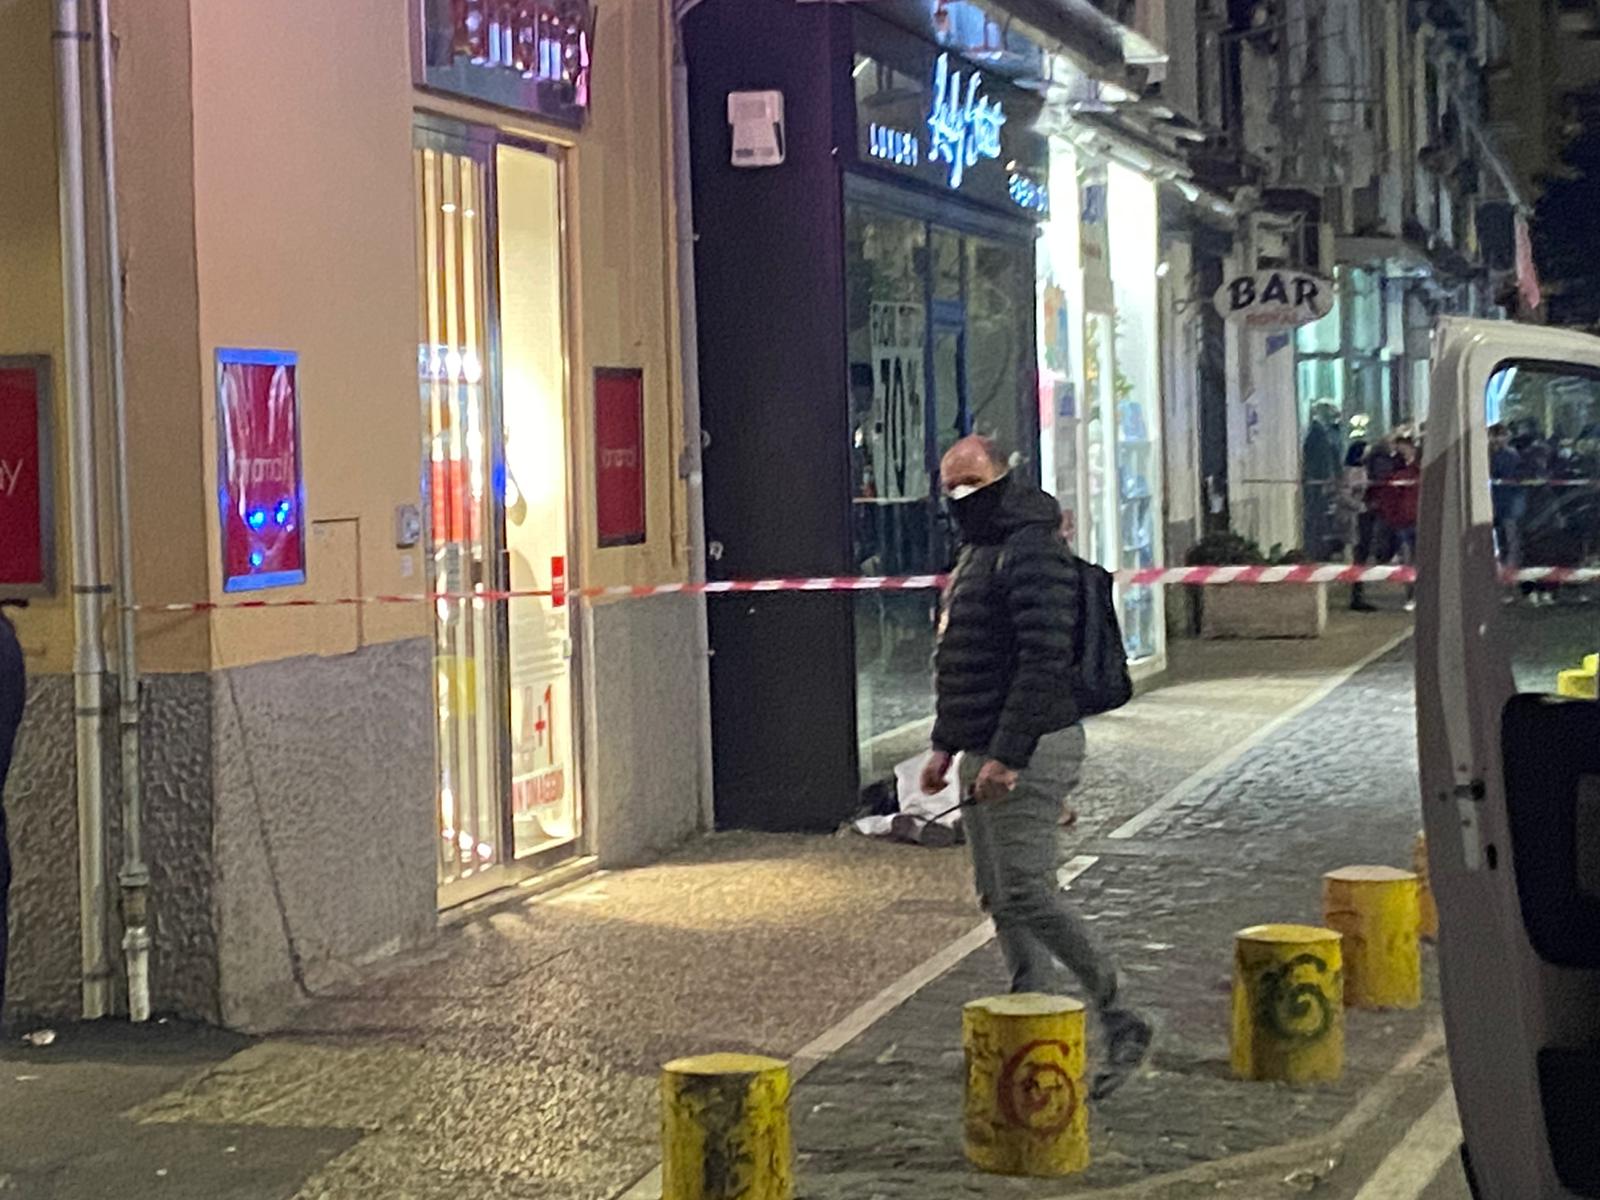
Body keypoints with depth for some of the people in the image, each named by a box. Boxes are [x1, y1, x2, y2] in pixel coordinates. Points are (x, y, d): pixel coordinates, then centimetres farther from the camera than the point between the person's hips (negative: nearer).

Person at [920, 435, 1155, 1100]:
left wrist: (1006, 755, -26)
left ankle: (1122, 1022, -4)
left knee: (1027, 895, -13)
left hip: (1029, 752, -10)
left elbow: (1044, 659, -23)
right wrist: (946, 744, 22)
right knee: (1000, 899, 10)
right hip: (985, 755, 10)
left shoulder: (1032, 550, -14)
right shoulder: (976, 553, 19)